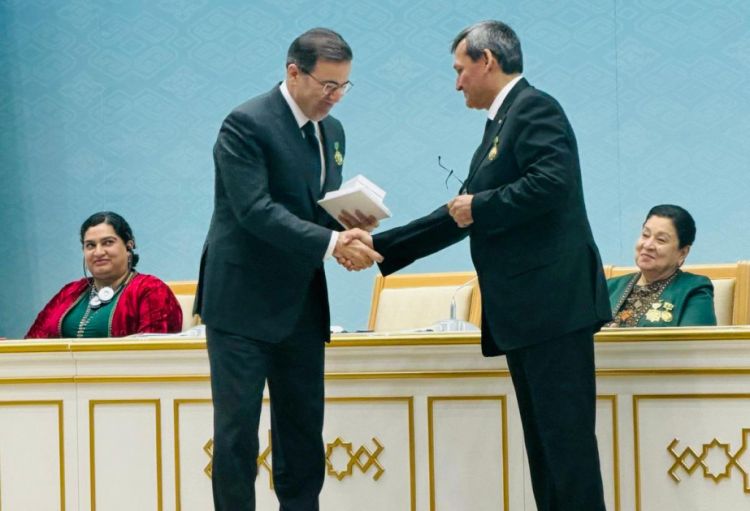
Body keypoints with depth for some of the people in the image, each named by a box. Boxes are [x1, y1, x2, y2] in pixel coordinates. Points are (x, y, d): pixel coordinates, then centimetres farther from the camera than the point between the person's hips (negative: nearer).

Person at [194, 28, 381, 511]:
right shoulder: (246, 124, -13)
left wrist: (348, 227, -5)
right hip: (243, 302, -7)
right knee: (237, 428, -4)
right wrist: (332, 242, -28)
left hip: (302, 305, 7)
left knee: (303, 430, 8)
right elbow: (255, 210, -22)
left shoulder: (331, 130, 11)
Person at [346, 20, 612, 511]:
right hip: (522, 311, 10)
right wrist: (379, 247, 22)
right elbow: (461, 216, 26)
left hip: (553, 304, -10)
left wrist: (479, 207, -10)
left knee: (566, 434, -11)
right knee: (543, 437, 9)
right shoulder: (501, 123, 23)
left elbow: (551, 183, -22)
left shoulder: (535, 108, -6)